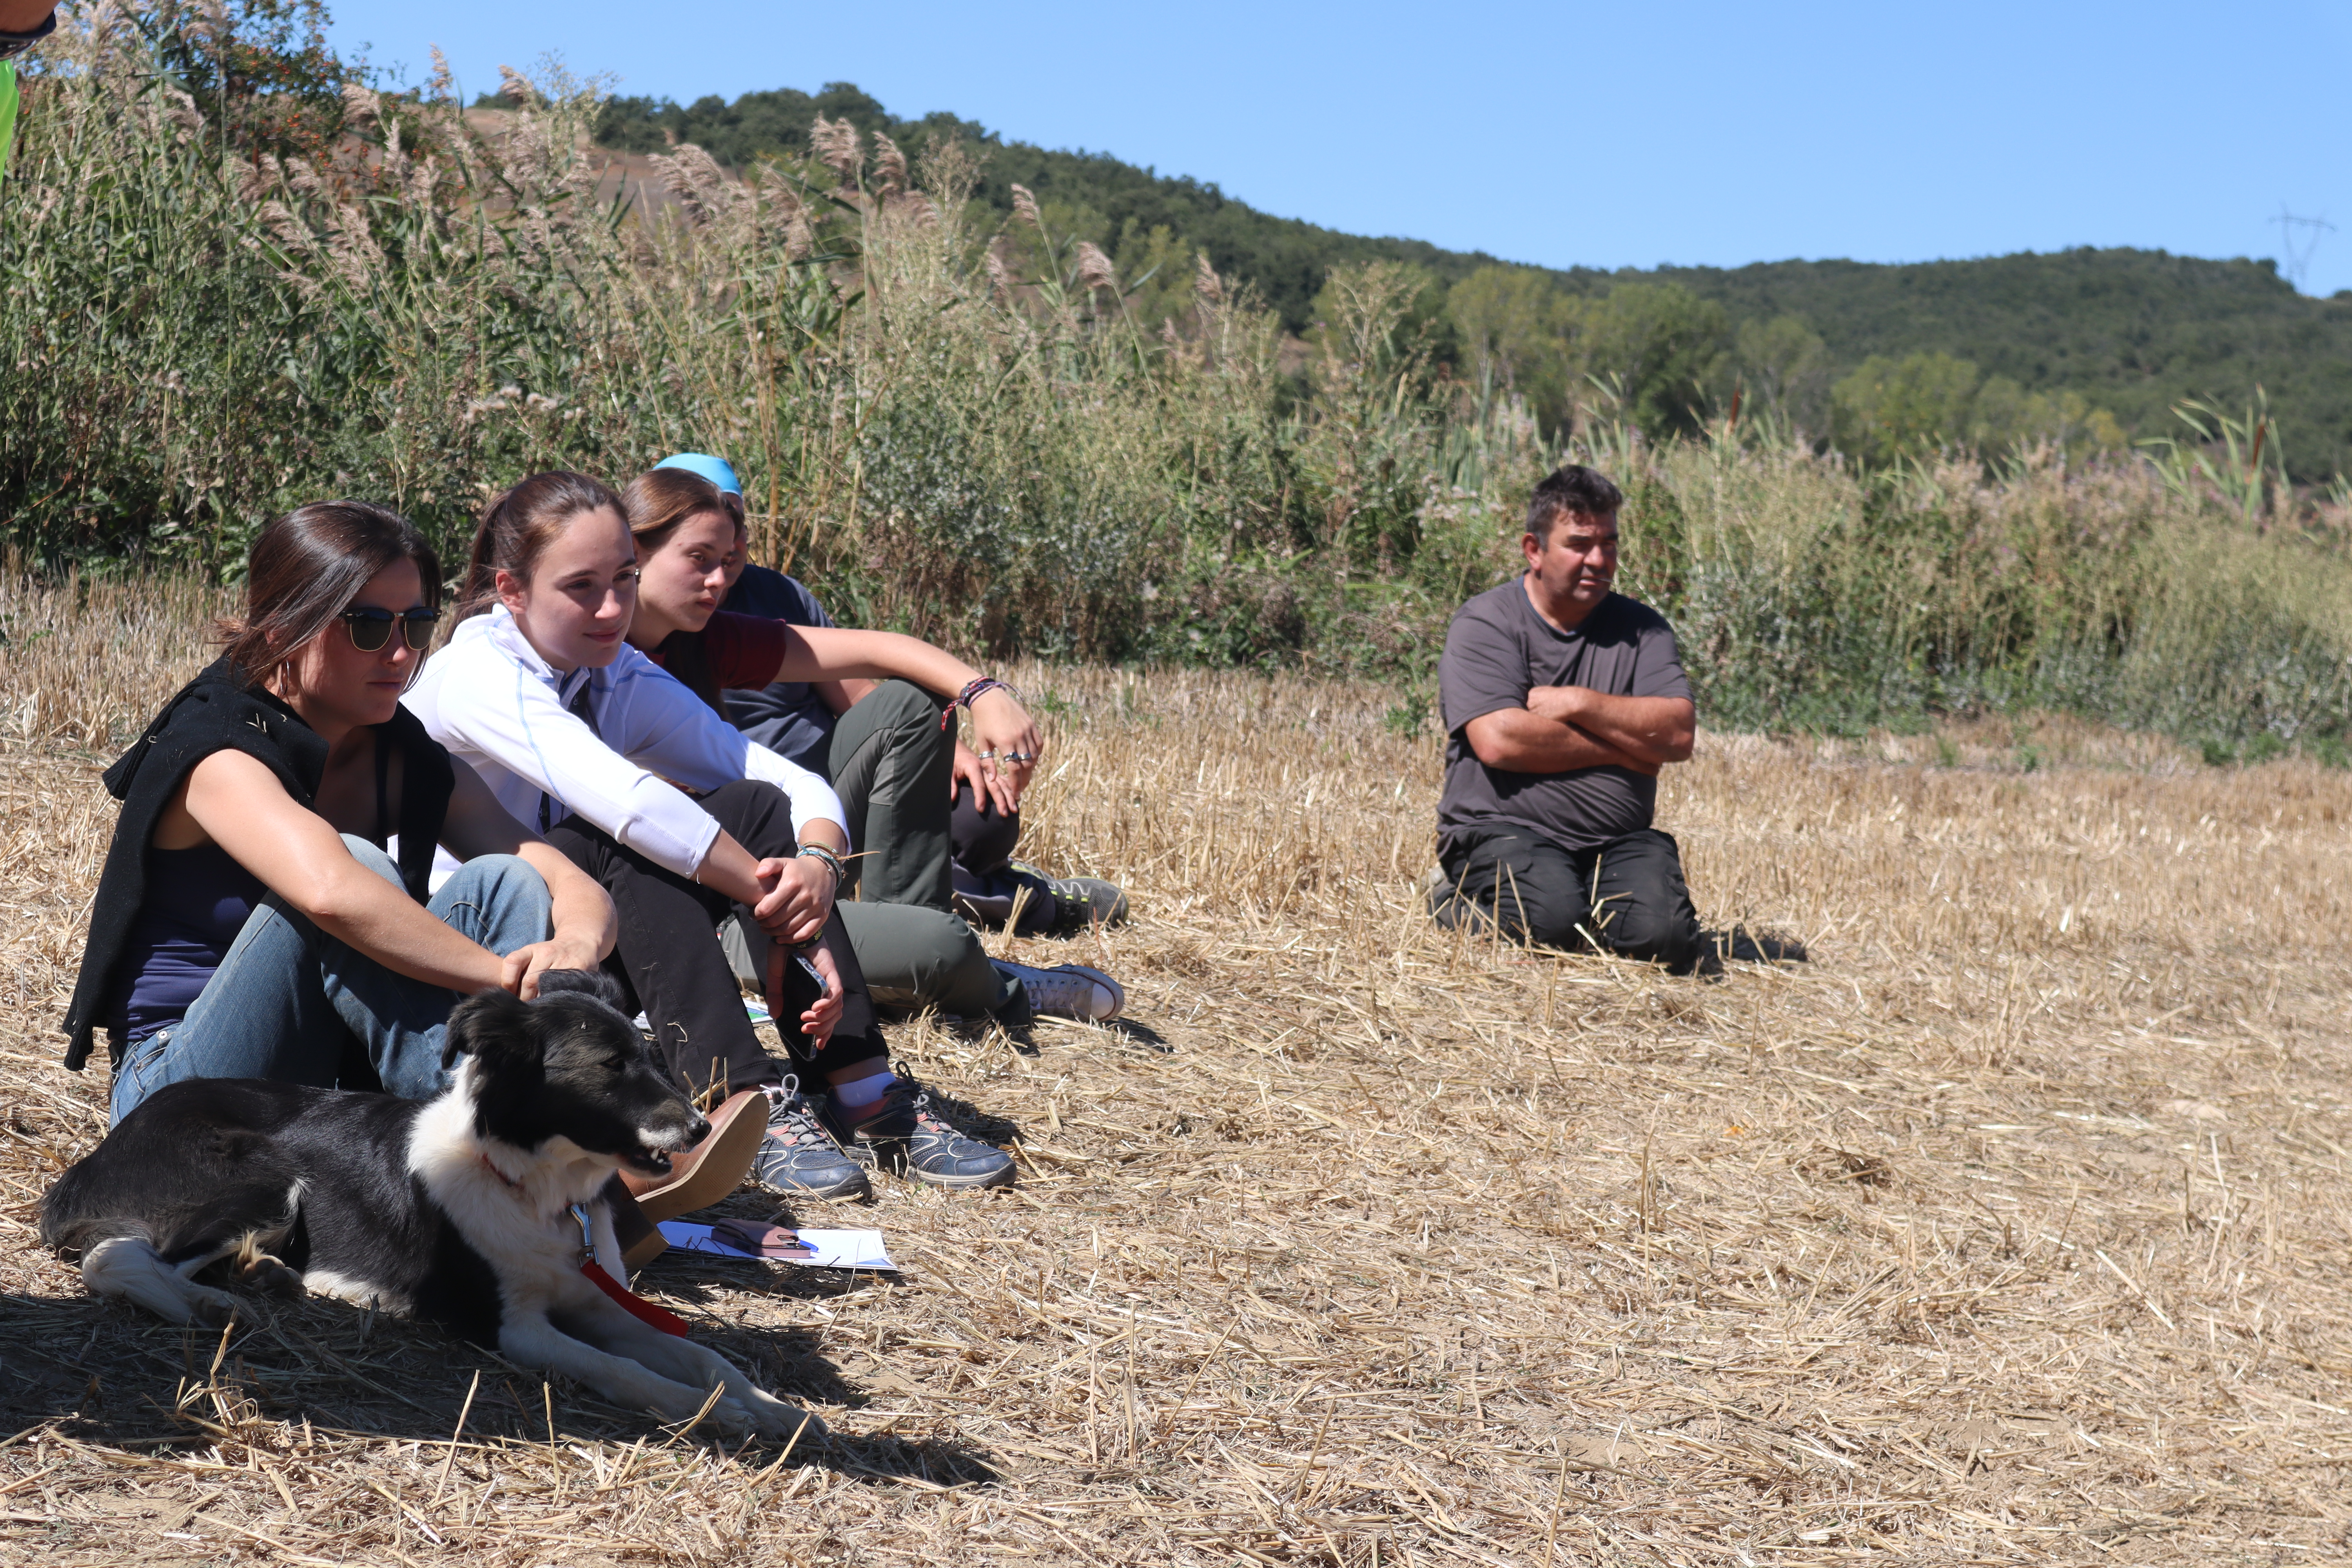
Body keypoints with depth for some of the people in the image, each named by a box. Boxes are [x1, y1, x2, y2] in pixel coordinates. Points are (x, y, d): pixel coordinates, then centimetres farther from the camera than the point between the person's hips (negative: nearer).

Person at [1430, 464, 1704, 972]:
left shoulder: (1641, 628, 11)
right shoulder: (1485, 624, -3)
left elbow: (1679, 734, -3)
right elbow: (1498, 740, -17)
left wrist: (1579, 704, -12)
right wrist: (1623, 746, -8)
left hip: (1617, 839, 3)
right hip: (1503, 830, -3)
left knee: (1663, 935, -24)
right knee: (1551, 920, -32)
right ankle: (1458, 899, 1)